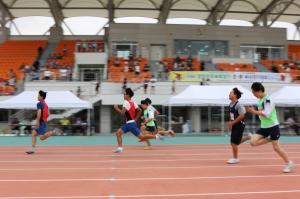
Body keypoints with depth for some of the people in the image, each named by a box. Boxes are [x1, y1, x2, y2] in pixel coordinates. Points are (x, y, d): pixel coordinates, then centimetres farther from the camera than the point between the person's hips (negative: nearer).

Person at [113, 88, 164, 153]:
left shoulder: (126, 102, -15)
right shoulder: (133, 102, 13)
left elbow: (122, 113, -24)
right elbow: (139, 110, 15)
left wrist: (116, 108, -7)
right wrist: (135, 118, 18)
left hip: (130, 123, -10)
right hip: (128, 123, 10)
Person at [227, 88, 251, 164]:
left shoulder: (238, 105, -19)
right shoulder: (231, 104, 7)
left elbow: (242, 116, -23)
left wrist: (233, 122, -21)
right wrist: (230, 122, 9)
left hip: (239, 125, -9)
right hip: (234, 126, 9)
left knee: (234, 142, -4)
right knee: (235, 142, 15)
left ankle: (235, 158, 10)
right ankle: (248, 137, 31)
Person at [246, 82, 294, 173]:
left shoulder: (268, 100, -19)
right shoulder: (260, 100, 7)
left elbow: (267, 114, -27)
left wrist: (254, 111, -25)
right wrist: (253, 111, 1)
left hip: (272, 126, -8)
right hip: (264, 127, 8)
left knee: (276, 147, -1)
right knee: (253, 142, -7)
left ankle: (289, 163, 17)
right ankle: (270, 139, 11)